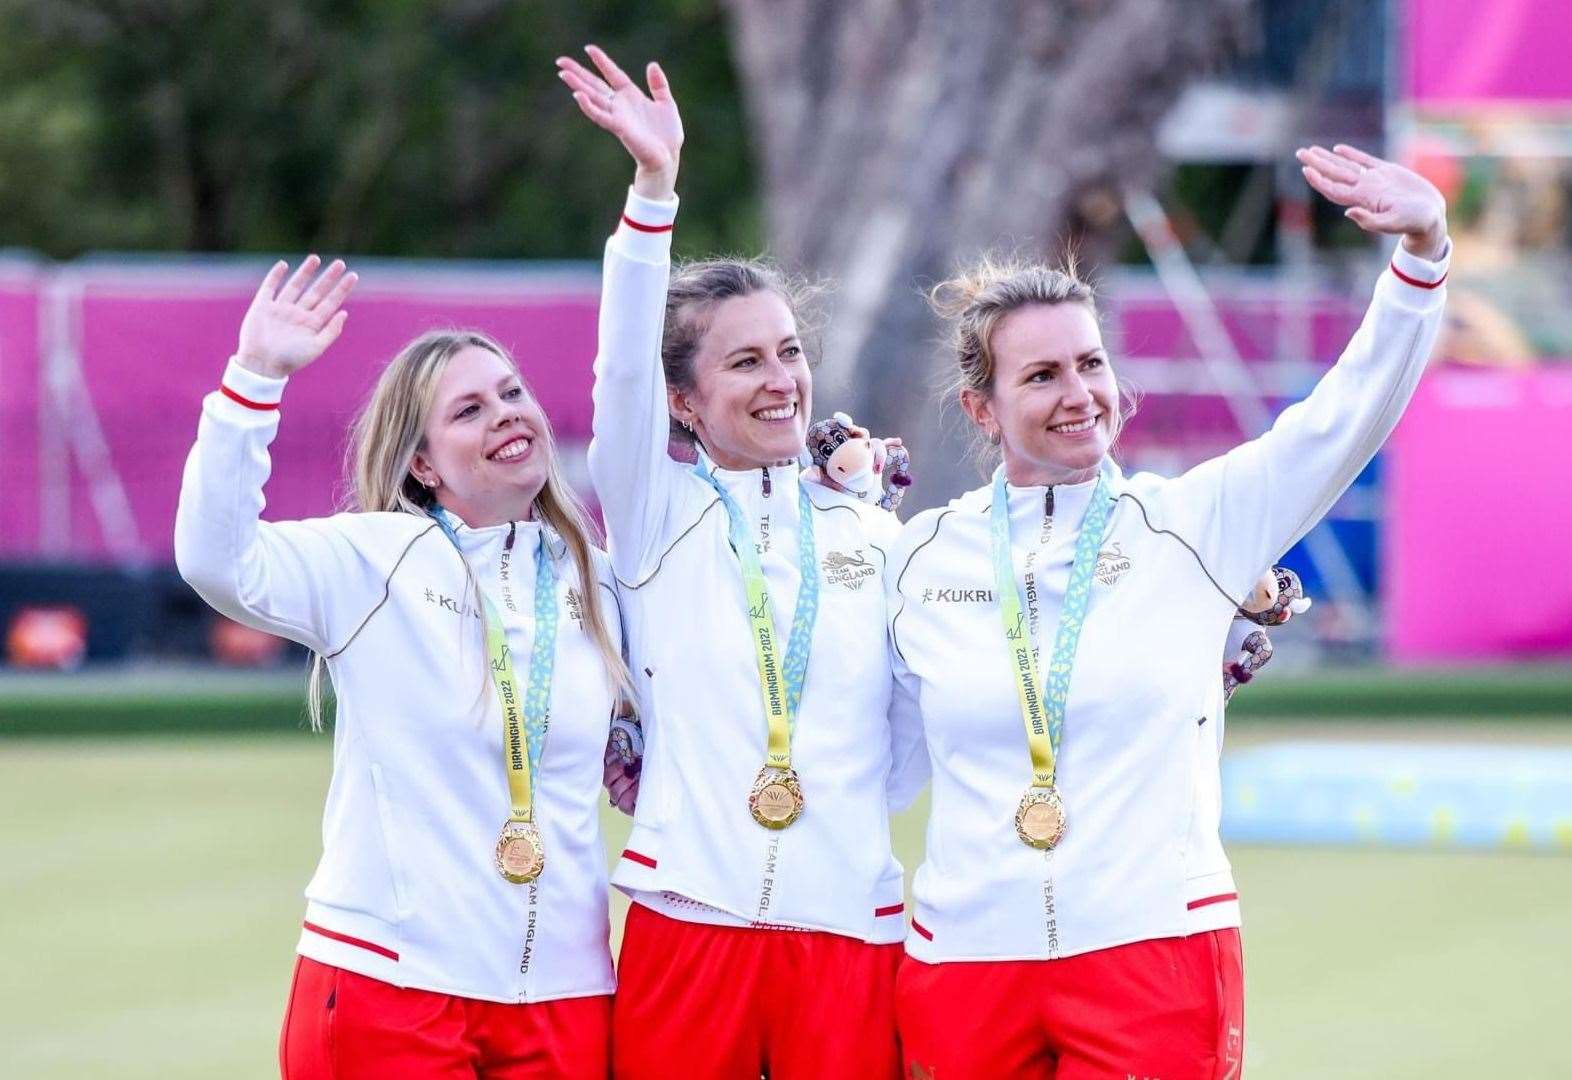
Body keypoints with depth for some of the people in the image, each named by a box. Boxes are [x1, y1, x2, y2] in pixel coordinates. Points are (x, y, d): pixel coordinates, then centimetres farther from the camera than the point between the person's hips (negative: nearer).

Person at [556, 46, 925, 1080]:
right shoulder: (658, 518, 7)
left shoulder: (876, 538, 13)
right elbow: (624, 370, -11)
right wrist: (655, 188, -21)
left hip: (849, 930, 2)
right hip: (689, 921, -2)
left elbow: (910, 756, 15)